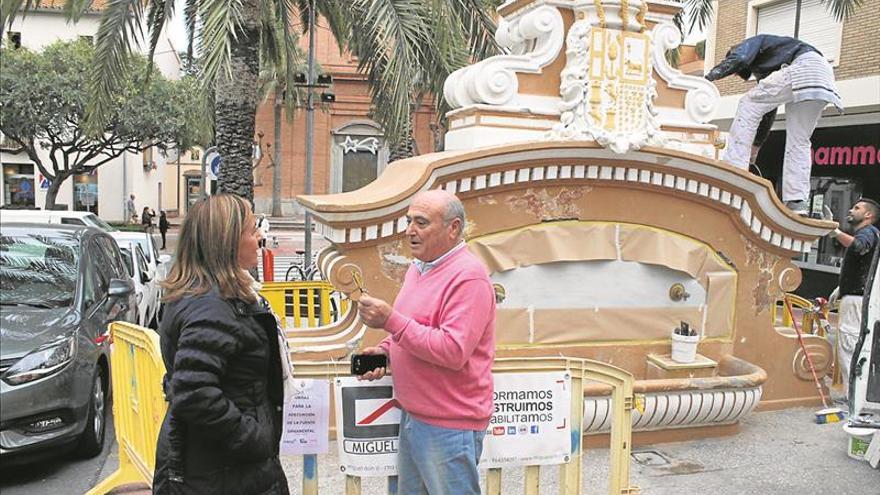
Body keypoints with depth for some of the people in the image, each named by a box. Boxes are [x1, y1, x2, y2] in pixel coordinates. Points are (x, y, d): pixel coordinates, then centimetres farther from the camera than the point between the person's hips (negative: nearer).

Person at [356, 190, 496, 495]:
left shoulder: (468, 277, -19)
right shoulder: (419, 268, 10)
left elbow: (453, 351, -26)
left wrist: (391, 320, -26)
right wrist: (385, 351, 4)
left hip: (448, 426, -9)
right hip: (412, 417, 9)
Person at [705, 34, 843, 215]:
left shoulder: (751, 42, 18)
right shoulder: (764, 68, 37)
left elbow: (737, 59, -9)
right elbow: (768, 110, 37)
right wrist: (756, 145, 40)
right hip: (824, 73, 9)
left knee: (749, 104, -3)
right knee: (799, 141, 9)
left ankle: (733, 171, -12)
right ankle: (797, 202, 2)